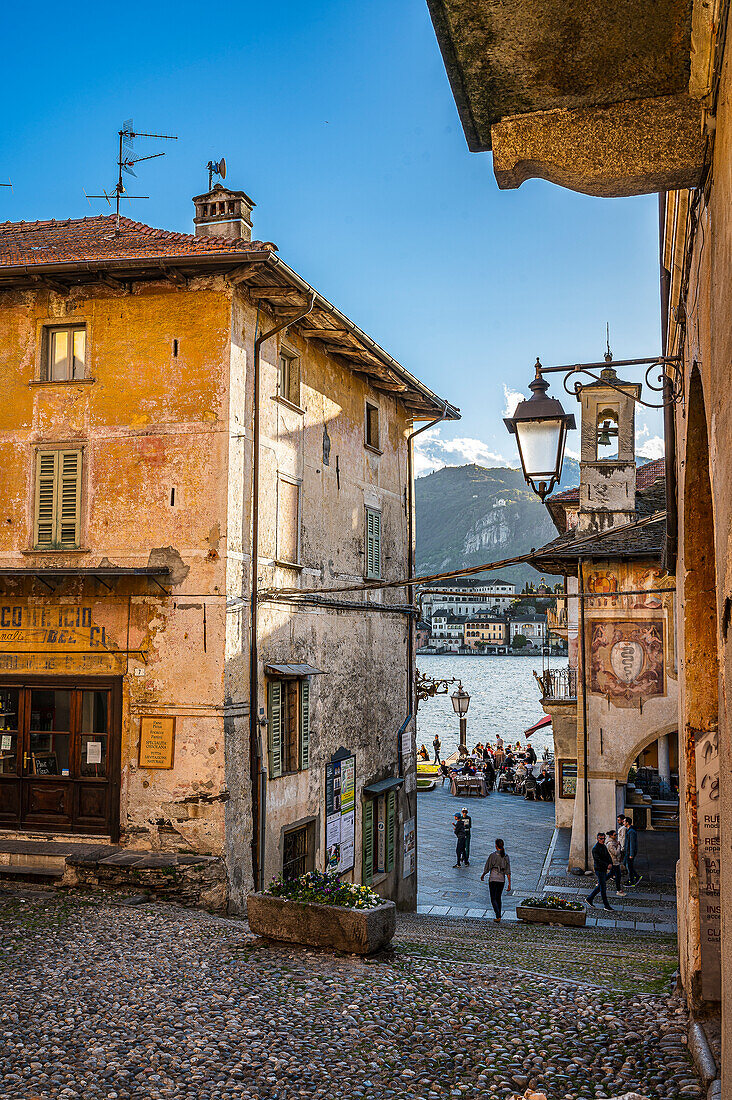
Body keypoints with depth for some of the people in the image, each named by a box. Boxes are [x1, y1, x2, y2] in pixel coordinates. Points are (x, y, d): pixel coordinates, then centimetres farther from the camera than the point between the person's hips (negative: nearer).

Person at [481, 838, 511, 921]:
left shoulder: (492, 855, -11)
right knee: (498, 898, 19)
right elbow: (508, 871, -1)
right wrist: (509, 883, 2)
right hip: (502, 879, 4)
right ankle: (498, 916, 22)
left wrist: (482, 876, 14)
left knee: (493, 899, 0)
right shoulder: (506, 856, 0)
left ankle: (498, 916, -17)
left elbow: (487, 868, -5)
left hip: (493, 879, -4)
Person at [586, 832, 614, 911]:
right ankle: (606, 905, 3)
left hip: (604, 870, 9)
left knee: (600, 886, 16)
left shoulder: (604, 847, 11)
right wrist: (607, 865, -24)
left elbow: (608, 856, 10)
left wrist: (610, 863, -8)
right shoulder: (595, 849, -16)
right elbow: (598, 860, -20)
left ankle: (590, 899, 29)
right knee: (603, 887, -3)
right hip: (599, 870, -9)